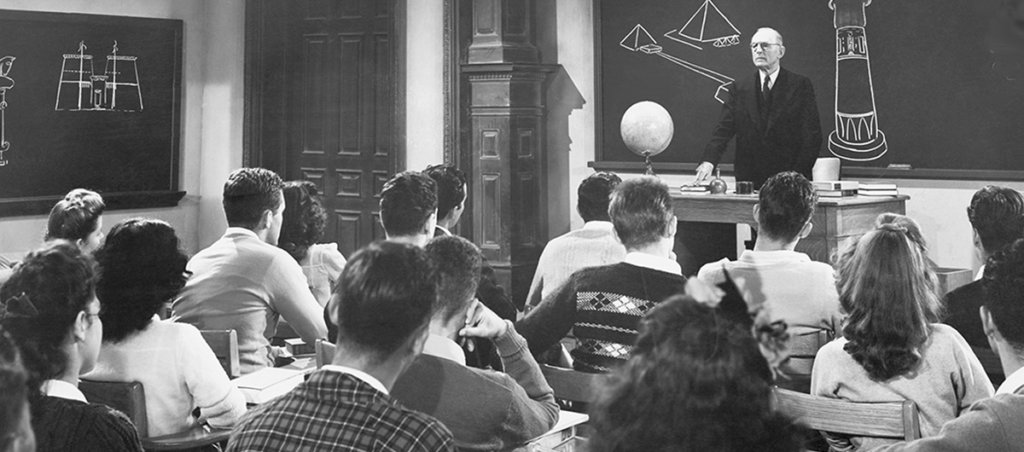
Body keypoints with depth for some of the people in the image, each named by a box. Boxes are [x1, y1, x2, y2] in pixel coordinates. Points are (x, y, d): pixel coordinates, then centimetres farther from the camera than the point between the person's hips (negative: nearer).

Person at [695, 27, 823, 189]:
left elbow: (812, 135, -2)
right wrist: (709, 160, -19)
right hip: (748, 180, 2)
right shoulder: (740, 88, 9)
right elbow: (724, 129, 0)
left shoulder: (800, 85, 2)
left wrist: (797, 176, -13)